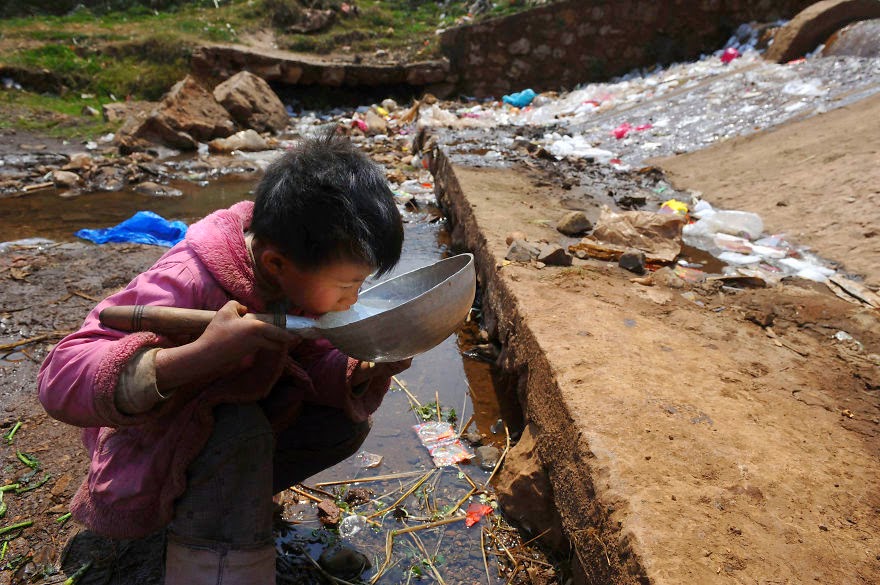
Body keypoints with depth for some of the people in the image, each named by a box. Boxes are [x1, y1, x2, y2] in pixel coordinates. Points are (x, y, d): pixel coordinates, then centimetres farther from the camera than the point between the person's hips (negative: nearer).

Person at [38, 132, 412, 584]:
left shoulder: (303, 276, -15)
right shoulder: (188, 283, -35)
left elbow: (311, 363, -8)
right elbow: (60, 380, -38)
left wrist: (369, 369, -29)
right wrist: (201, 355, -52)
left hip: (240, 412, 6)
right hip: (143, 442, -6)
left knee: (346, 423, -8)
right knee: (240, 430, -36)